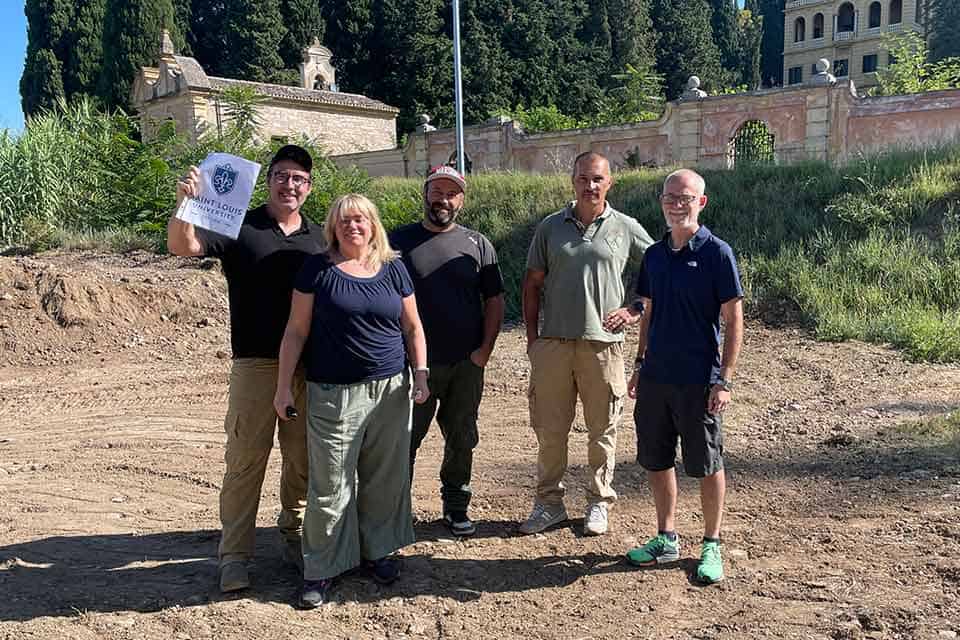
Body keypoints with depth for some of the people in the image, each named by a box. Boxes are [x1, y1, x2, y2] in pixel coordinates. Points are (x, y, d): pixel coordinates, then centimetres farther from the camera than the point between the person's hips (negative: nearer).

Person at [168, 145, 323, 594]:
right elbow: (182, 246, -13)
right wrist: (183, 204, -33)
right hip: (255, 363, -3)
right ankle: (234, 554, 11)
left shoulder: (318, 238, 11)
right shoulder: (239, 227, 0)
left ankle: (292, 535, 30)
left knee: (303, 459, 12)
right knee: (245, 458, 1)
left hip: (308, 366, 4)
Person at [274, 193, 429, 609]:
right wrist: (284, 385, -3)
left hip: (390, 389, 3)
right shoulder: (317, 269, 0)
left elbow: (412, 327, 13)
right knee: (330, 484, 0)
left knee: (386, 478, 10)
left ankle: (377, 550, 29)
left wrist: (420, 372, 3)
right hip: (333, 394, -3)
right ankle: (322, 568, 15)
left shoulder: (393, 269, 8)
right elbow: (296, 330, 1)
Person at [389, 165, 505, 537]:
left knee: (461, 440, 13)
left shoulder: (476, 244, 7)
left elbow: (494, 300, 8)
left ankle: (456, 507, 28)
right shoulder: (399, 241, 2)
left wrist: (485, 349, -3)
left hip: (466, 365, 2)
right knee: (405, 440, 5)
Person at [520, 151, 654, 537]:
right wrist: (531, 335, 3)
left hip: (603, 342, -1)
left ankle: (599, 502, 25)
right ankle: (549, 502, 23)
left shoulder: (626, 228, 3)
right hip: (553, 342, 1)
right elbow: (532, 283, 9)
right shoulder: (550, 227, 7)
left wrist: (636, 310, 0)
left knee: (602, 429, 9)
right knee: (549, 428, 8)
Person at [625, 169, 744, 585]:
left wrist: (724, 380, -13)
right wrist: (641, 364, 14)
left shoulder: (716, 253, -8)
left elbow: (734, 320, -9)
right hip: (655, 377, 6)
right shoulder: (654, 255, 9)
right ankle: (666, 538, 29)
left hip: (698, 381, -5)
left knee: (706, 465, 6)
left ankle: (711, 546, 23)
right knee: (655, 460, 13)